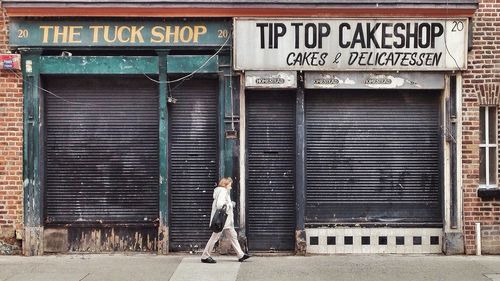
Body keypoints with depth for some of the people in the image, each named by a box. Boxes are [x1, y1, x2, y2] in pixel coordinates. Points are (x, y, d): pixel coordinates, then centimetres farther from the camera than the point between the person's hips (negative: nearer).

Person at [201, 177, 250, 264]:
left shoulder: (225, 192, 18)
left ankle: (240, 255, 13)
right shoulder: (222, 191, -14)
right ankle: (205, 256, 5)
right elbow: (219, 205, -25)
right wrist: (230, 205, -14)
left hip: (227, 220, 11)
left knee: (233, 236, 10)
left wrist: (231, 204, 7)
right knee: (215, 237, -4)